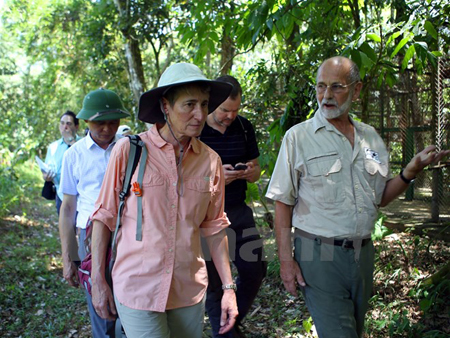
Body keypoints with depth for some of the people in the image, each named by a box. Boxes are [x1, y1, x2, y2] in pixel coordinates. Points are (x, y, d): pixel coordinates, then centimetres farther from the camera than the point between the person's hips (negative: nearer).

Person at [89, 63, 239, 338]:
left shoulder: (211, 160, 0)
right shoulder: (129, 150, -9)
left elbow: (214, 227, 7)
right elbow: (104, 217, -3)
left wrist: (228, 287, 6)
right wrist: (98, 282, -1)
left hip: (190, 292, 3)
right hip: (137, 290, -3)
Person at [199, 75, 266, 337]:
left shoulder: (244, 127, 4)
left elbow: (256, 170, 11)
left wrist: (250, 172, -13)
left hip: (239, 211, 5)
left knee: (254, 271, 8)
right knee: (214, 281, 4)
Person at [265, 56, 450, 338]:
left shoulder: (370, 137, 7)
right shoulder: (298, 137, -7)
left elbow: (380, 198, 12)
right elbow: (283, 202, -7)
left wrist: (412, 170, -4)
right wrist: (286, 259, -11)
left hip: (363, 254, 5)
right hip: (319, 254, -5)